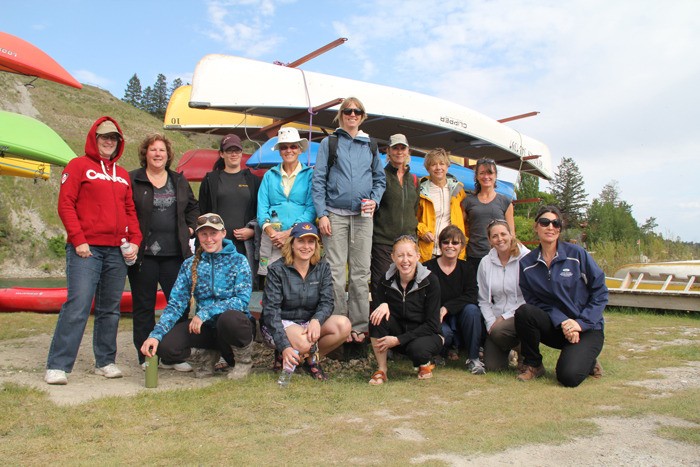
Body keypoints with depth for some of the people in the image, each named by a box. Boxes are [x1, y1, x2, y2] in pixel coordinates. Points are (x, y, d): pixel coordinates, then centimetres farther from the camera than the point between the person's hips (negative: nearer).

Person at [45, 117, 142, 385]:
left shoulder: (123, 175, 18)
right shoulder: (79, 166, 3)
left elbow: (130, 211, 17)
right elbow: (65, 205, -4)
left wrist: (135, 241, 3)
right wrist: (78, 240, -12)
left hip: (117, 251, 5)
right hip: (86, 250, -5)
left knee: (110, 309, 8)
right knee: (77, 306, -11)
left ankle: (105, 362, 17)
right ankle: (57, 366, -3)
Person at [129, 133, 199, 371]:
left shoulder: (179, 180, 13)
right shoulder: (132, 180, 1)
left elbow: (193, 207, 23)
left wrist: (190, 228, 10)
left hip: (174, 253, 3)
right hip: (144, 253, -3)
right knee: (144, 306, 6)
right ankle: (146, 356, 17)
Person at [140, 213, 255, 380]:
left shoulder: (238, 260, -2)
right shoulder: (189, 265, 6)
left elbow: (243, 299, -14)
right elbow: (176, 303, 0)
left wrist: (205, 313, -24)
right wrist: (156, 334, -15)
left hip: (235, 323, -3)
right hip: (204, 328, 3)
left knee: (229, 318, -38)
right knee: (164, 345, -22)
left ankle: (244, 360, -6)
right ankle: (207, 356, 8)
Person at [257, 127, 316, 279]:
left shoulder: (310, 174, 8)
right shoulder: (269, 175, 17)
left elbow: (311, 209, -1)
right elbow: (262, 208, 8)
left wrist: (290, 232, -13)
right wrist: (271, 231, -10)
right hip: (272, 238, 2)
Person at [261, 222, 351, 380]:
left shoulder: (322, 268, 0)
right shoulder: (277, 270, -12)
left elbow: (327, 302, -7)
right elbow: (271, 310, -19)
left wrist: (316, 320, -32)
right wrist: (284, 347, -31)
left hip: (309, 322, 5)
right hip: (279, 324, -4)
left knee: (344, 325, -21)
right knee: (303, 343, -36)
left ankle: (311, 359, 0)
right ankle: (282, 356, -1)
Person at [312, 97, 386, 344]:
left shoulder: (370, 146, 15)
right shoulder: (329, 143, 7)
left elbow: (380, 179, 18)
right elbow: (318, 180, 2)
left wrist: (375, 200, -2)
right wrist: (322, 214, -7)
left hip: (363, 216, 2)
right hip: (335, 214, -2)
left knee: (361, 272, 4)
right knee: (335, 271, -2)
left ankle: (359, 326, 12)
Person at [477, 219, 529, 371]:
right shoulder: (485, 262, 6)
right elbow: (483, 300, 9)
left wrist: (506, 316, -14)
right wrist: (491, 322, -5)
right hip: (497, 319, 4)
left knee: (499, 331, -34)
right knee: (492, 366, -6)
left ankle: (525, 354, -1)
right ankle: (508, 349, 29)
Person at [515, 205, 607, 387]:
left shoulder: (576, 254, -7)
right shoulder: (526, 264, -1)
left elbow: (600, 292, -6)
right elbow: (534, 301, -4)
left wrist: (582, 323, -15)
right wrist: (562, 322, -19)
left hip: (587, 328, -2)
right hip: (555, 327, 3)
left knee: (568, 376, -26)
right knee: (524, 312, -29)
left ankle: (587, 360, 11)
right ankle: (533, 365, -6)